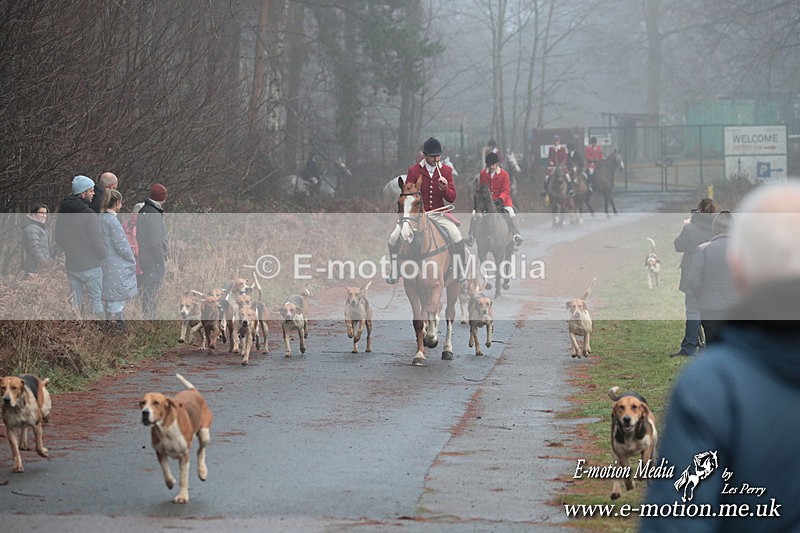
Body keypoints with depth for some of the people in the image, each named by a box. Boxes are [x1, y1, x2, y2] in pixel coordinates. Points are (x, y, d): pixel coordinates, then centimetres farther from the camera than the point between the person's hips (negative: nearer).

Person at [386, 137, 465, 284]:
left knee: (457, 237, -24)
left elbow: (451, 198, -1)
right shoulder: (413, 170, -3)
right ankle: (393, 274, 1)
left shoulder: (446, 170, 1)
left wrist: (445, 188, -22)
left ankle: (461, 272, -5)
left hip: (438, 213, 0)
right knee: (394, 238, -17)